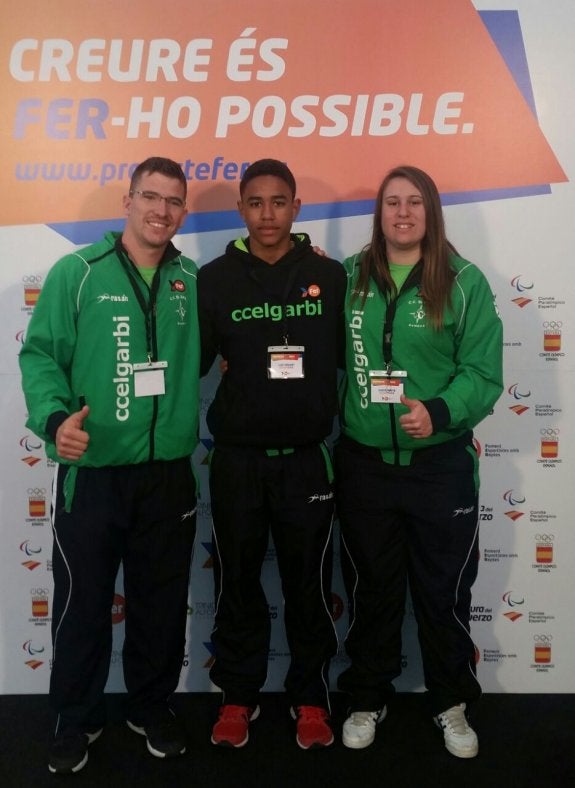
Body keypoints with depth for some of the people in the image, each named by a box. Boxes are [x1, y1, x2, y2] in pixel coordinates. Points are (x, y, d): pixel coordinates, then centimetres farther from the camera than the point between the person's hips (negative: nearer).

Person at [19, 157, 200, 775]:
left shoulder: (194, 283, 7)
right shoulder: (77, 273, -3)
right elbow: (40, 353, -5)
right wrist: (55, 418, -22)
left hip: (169, 474, 3)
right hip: (91, 472, -2)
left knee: (162, 602, 15)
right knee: (82, 602, 11)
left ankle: (153, 707, 37)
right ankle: (76, 719, 32)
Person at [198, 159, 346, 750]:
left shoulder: (330, 276, 2)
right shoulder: (215, 278, 1)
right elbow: (191, 362, 3)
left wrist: (328, 419, 0)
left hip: (307, 458, 0)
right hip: (237, 458, 1)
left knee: (309, 585, 10)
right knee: (237, 583, 12)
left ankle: (310, 697, 29)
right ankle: (238, 695, 31)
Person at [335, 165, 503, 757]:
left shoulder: (464, 281, -5)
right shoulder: (349, 277, 3)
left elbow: (483, 373, -10)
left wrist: (440, 412, -24)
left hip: (440, 464, -2)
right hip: (363, 462, 2)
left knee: (444, 591, 12)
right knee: (371, 589, 16)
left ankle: (451, 702, 36)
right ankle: (367, 698, 37)